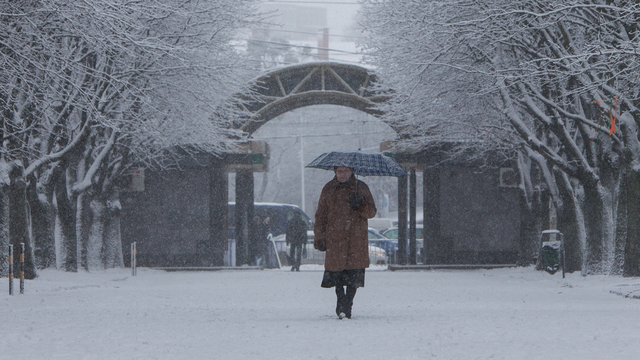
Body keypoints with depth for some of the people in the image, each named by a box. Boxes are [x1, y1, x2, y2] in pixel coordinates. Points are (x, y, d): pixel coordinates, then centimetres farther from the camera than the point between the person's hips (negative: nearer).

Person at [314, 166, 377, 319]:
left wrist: (361, 207, -12)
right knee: (336, 271, -7)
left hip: (356, 238, 0)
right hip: (335, 239, 1)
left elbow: (372, 211, 10)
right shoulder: (329, 190, 10)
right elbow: (321, 216, 14)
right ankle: (341, 300, 10)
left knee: (354, 274, -6)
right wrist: (319, 238, 5)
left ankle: (347, 305, 4)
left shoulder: (361, 188, 9)